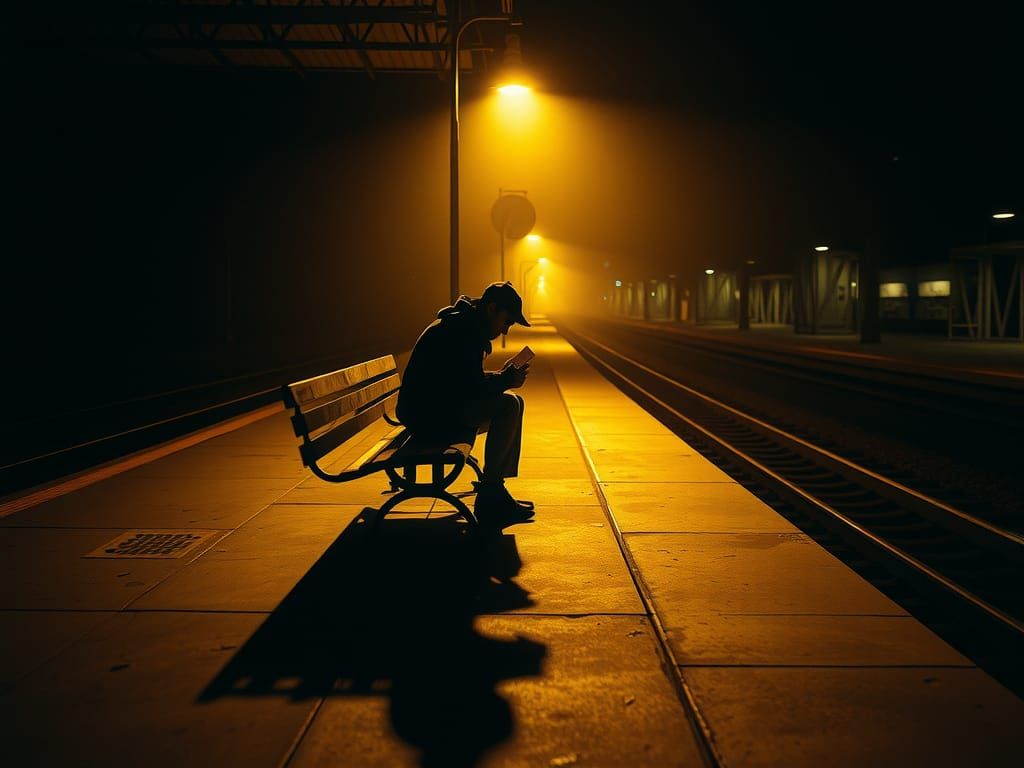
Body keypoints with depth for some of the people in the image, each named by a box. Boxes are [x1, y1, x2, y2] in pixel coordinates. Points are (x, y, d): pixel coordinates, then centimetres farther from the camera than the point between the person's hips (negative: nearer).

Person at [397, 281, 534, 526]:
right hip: (429, 417, -11)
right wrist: (506, 380, -11)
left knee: (513, 403, 13)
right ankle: (490, 495, -14)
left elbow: (468, 380, 20)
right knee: (507, 405, -20)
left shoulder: (465, 325, 16)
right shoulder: (462, 330, -18)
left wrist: (504, 376, 6)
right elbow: (470, 387, -23)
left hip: (438, 409, 11)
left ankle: (496, 490, 10)